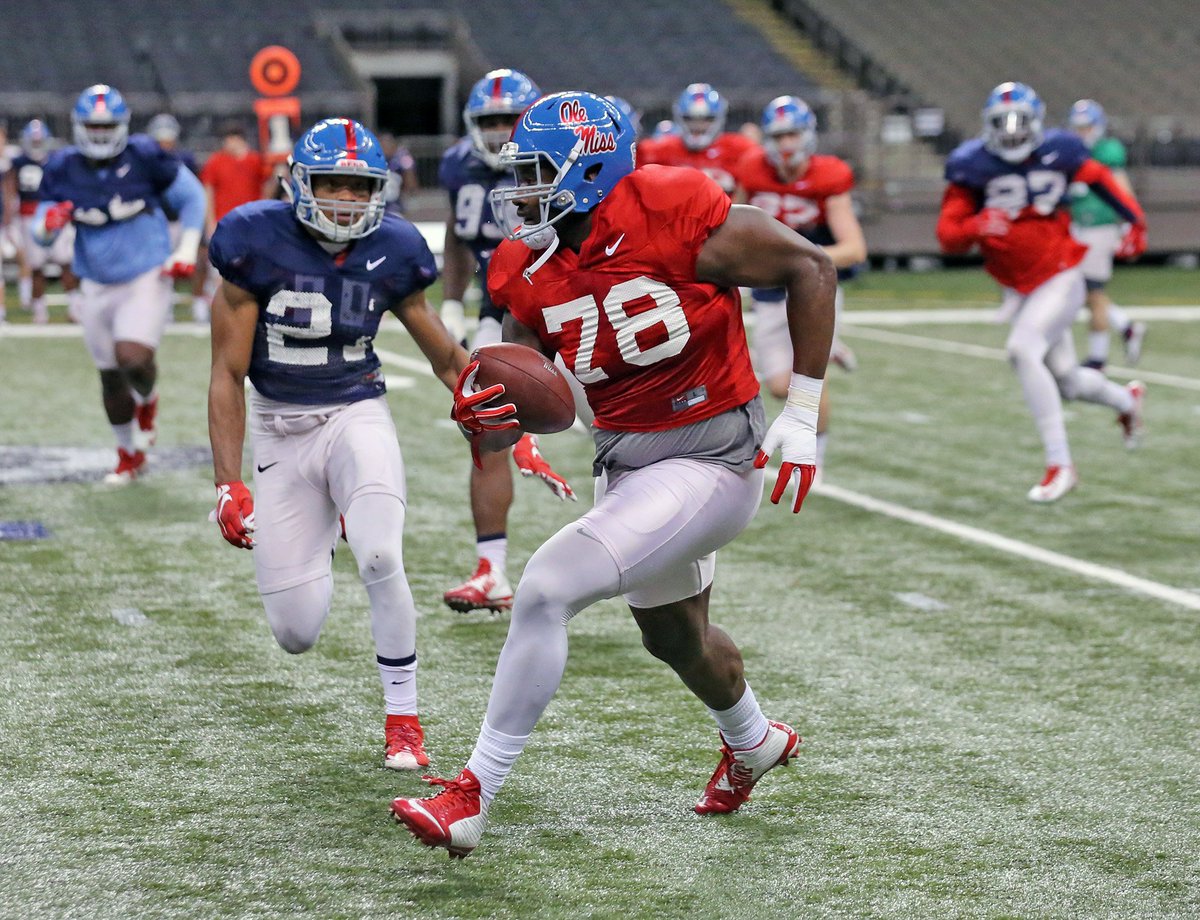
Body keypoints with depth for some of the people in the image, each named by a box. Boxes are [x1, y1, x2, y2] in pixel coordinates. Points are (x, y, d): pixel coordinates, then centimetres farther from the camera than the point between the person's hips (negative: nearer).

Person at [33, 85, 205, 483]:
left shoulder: (144, 157, -10)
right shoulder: (62, 169, -3)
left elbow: (192, 196, 2)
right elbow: (40, 235, 2)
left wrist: (186, 252, -5)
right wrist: (48, 224, -23)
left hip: (147, 278, -3)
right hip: (98, 287, 4)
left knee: (134, 360, -21)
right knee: (111, 376, 9)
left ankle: (147, 401, 16)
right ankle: (129, 454, 30)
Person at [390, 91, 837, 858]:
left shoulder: (676, 218, -22)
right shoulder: (527, 272, -3)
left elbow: (812, 268, -14)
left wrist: (803, 414, -14)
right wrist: (485, 412, -22)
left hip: (711, 459, -8)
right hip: (625, 461, 8)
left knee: (548, 588, -21)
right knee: (674, 635, 28)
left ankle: (474, 797, -11)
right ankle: (755, 742, 61)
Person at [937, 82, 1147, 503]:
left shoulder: (1058, 153, -8)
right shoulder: (973, 166, -9)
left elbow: (1100, 179, 12)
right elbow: (947, 235, -13)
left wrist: (1135, 222, 15)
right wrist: (975, 227, -34)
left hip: (1060, 279, -3)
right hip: (1017, 290, 3)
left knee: (1023, 349, -27)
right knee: (1067, 380, 11)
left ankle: (1060, 463, -20)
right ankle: (1127, 399, 48)